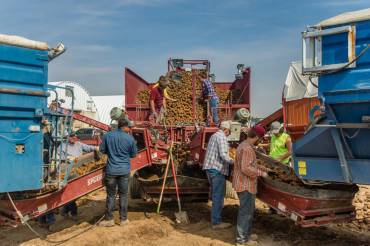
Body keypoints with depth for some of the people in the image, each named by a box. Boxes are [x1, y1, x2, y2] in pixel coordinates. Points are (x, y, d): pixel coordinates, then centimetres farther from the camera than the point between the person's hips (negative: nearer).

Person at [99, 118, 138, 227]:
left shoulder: (107, 136, -5)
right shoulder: (130, 138, -7)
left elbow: (102, 150, 5)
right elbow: (133, 154, 3)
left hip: (111, 170, 0)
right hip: (124, 170, 0)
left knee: (111, 195, 11)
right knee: (123, 195, 11)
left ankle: (109, 219, 18)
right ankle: (123, 219, 19)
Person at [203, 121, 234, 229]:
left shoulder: (214, 135, 18)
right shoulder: (222, 137, -12)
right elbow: (223, 155, -22)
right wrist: (232, 161, -12)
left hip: (210, 167, 10)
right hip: (217, 169, -10)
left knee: (215, 194, 20)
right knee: (218, 195, -4)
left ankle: (214, 217, 32)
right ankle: (216, 222, 0)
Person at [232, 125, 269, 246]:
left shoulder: (243, 145, 11)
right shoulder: (247, 148, -22)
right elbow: (246, 168, -28)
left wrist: (259, 168, 19)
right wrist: (261, 173, -17)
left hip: (244, 184, 10)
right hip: (246, 185, -10)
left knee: (248, 210, 21)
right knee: (246, 212, 1)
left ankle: (246, 234, 33)